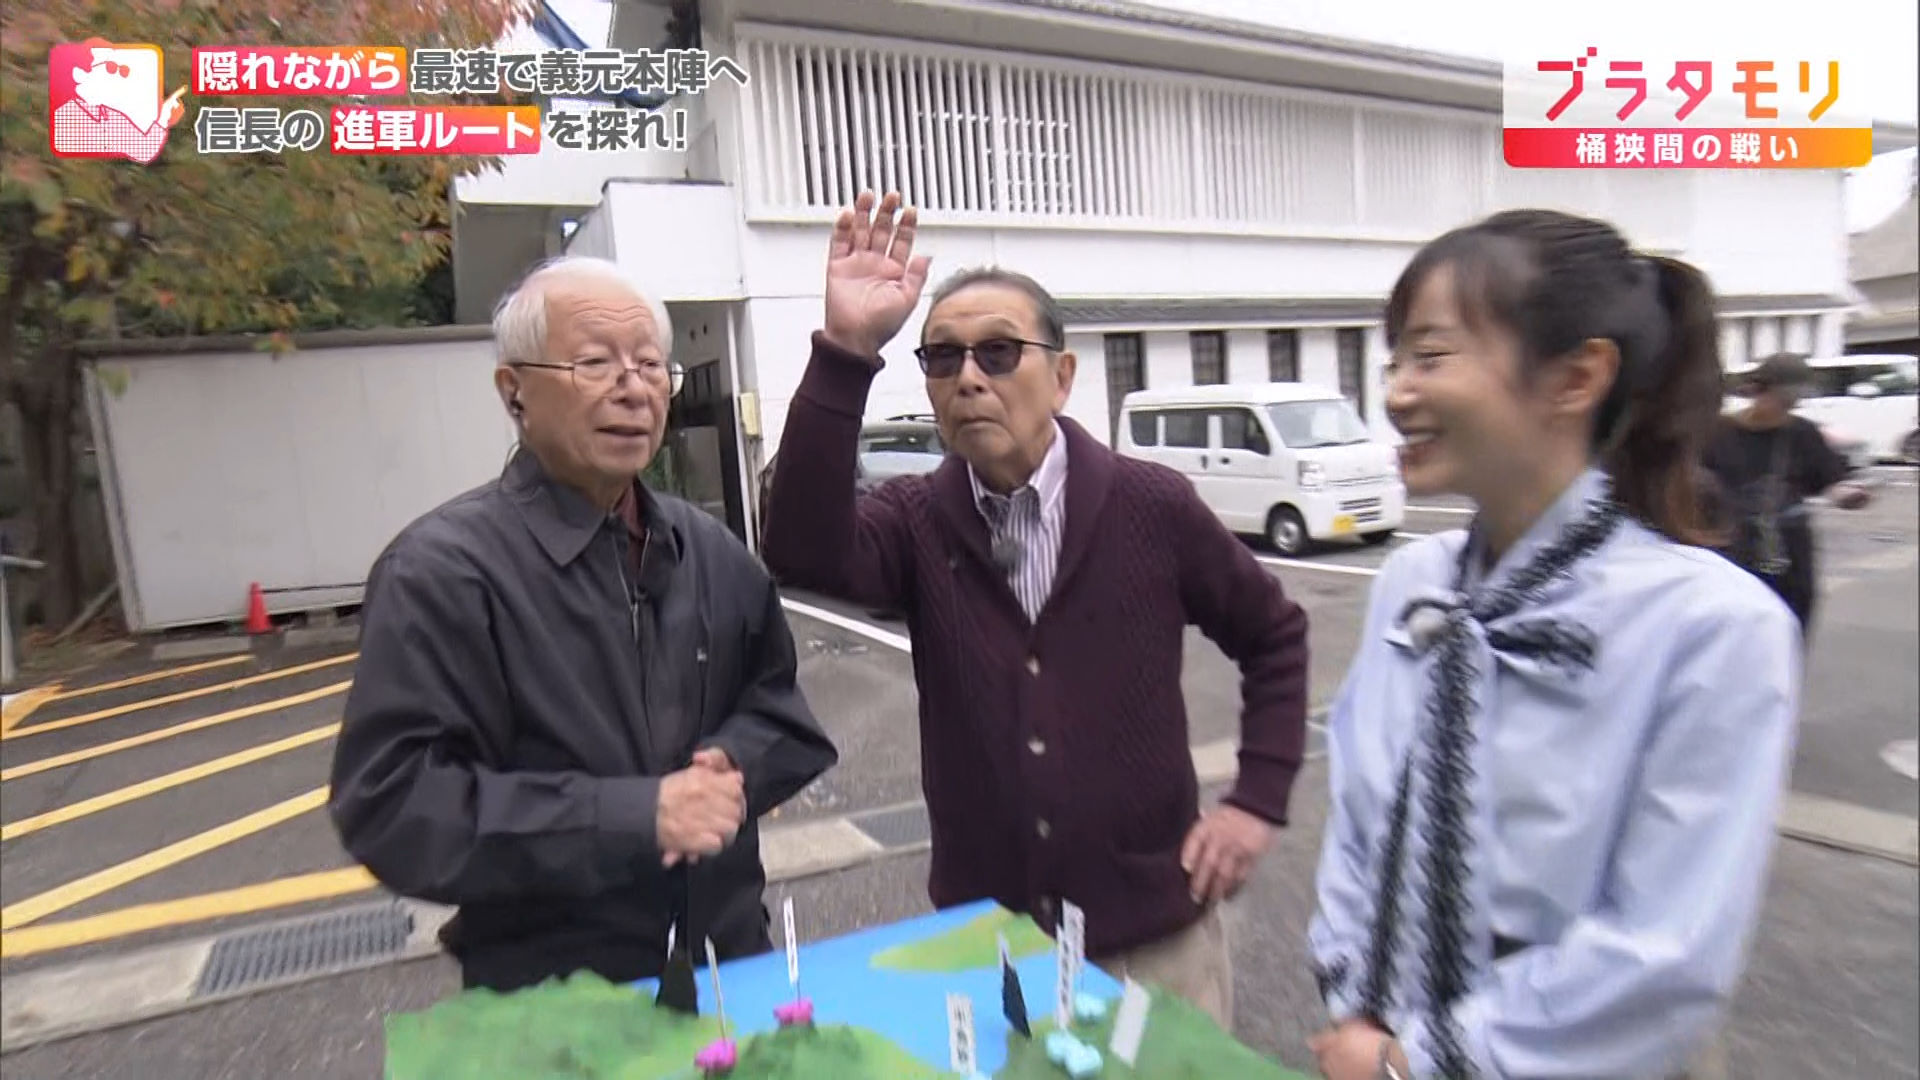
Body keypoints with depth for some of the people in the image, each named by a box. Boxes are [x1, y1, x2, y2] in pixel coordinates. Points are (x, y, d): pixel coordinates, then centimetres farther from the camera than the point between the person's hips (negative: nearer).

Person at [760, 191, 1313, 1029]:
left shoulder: (1152, 507, -9)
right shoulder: (917, 523, -7)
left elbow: (1274, 636, 3)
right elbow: (803, 553, -28)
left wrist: (1258, 799, -4)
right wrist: (846, 353, -34)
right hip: (981, 936, 2)